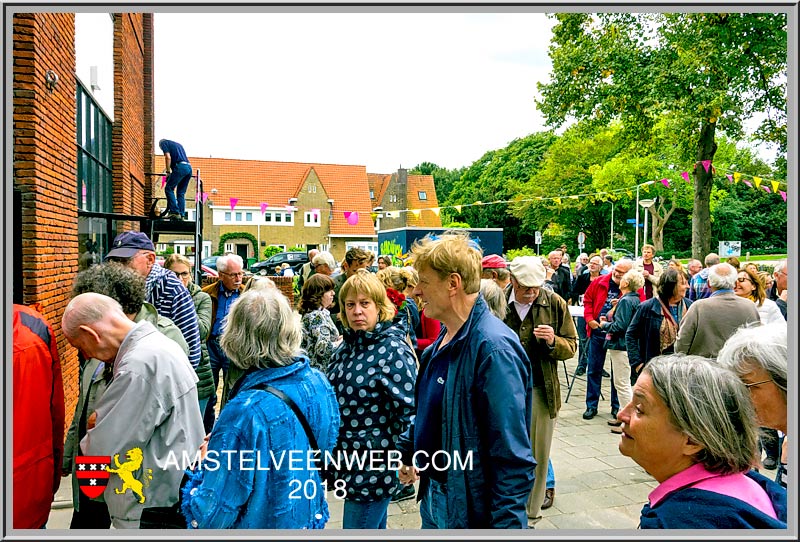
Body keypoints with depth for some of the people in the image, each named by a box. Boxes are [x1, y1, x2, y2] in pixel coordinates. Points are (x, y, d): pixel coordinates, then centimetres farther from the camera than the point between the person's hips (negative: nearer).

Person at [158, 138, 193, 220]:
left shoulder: (163, 143, 13)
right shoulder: (178, 144, 34)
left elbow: (168, 157, -2)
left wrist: (168, 172, 0)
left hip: (180, 167, -7)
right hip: (189, 167, 7)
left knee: (169, 188, -3)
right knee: (181, 193, 11)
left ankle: (174, 212, -13)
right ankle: (181, 215, 4)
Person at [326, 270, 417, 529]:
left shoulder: (392, 350, -17)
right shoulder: (347, 347, 6)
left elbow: (410, 409, -19)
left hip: (374, 469, -7)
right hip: (349, 464, 7)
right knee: (374, 529, 22)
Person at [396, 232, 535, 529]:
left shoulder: (494, 348, -26)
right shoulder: (444, 339, 3)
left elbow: (514, 458, -25)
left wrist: (505, 523, -22)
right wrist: (407, 450, 14)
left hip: (470, 511, -8)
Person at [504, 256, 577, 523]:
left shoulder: (555, 304, 0)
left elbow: (571, 347, 4)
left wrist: (553, 341, -17)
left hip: (541, 391, 1)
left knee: (538, 455, 10)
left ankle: (531, 512, 26)